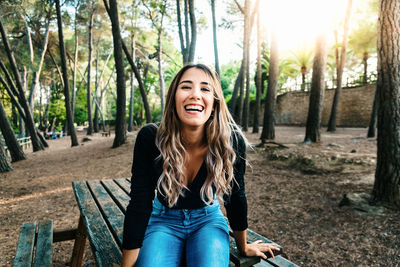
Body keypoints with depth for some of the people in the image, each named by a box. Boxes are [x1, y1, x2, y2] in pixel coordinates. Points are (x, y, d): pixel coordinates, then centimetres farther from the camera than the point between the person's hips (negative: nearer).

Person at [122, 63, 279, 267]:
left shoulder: (232, 141, -22)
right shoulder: (150, 138, -23)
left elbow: (236, 196, -6)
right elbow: (139, 206, -18)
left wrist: (243, 247, 7)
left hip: (208, 220, 1)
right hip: (164, 221, 0)